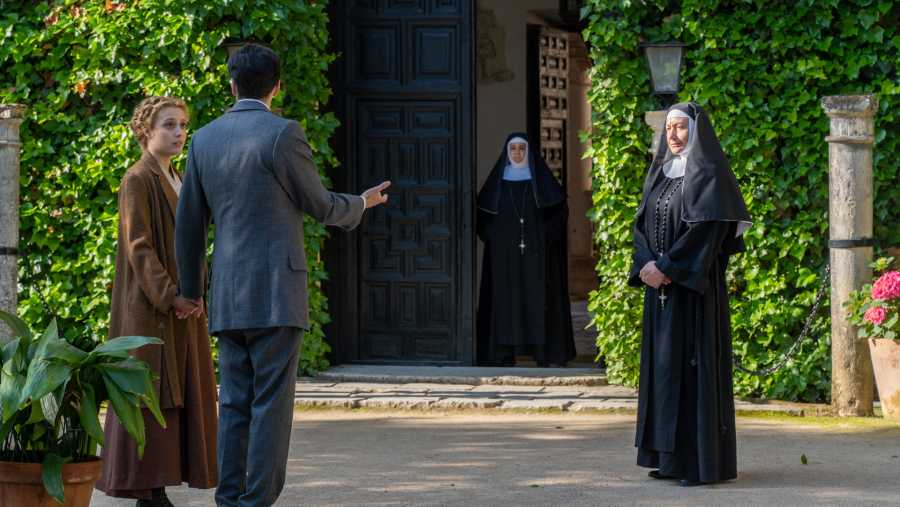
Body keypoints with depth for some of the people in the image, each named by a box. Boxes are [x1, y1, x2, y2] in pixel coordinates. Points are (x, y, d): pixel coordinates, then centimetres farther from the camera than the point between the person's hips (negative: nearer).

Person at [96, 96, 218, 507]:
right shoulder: (137, 181, -9)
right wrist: (170, 296, -23)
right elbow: (138, 246, -16)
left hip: (180, 307, 9)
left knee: (174, 398, 7)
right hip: (149, 308, -9)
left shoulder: (176, 182, 17)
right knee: (148, 398, -8)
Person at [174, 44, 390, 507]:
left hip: (227, 297, 6)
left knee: (234, 404, 9)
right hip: (276, 292, -6)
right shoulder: (282, 134, -9)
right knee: (271, 403, -3)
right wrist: (360, 204, 21)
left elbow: (188, 224, 14)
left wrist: (191, 290, 25)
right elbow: (319, 205, 0)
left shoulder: (204, 140, 9)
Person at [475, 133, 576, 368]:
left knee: (538, 295, -3)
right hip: (504, 250, 2)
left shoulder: (540, 176, 4)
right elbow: (482, 211, 13)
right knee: (505, 297, -1)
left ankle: (542, 355, -1)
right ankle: (506, 354, 1)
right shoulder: (498, 178, 9)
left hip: (535, 249, -2)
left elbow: (560, 209, 3)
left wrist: (547, 232, -8)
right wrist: (490, 234, -1)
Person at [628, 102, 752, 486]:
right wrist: (646, 264, -7)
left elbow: (706, 228, -17)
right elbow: (643, 223, 11)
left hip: (695, 285, -8)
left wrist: (667, 267, -18)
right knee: (663, 364, 8)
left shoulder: (709, 174, -8)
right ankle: (671, 456, 14)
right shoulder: (660, 173, 14)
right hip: (661, 283, 8)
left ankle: (704, 461, -6)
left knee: (695, 362, -8)